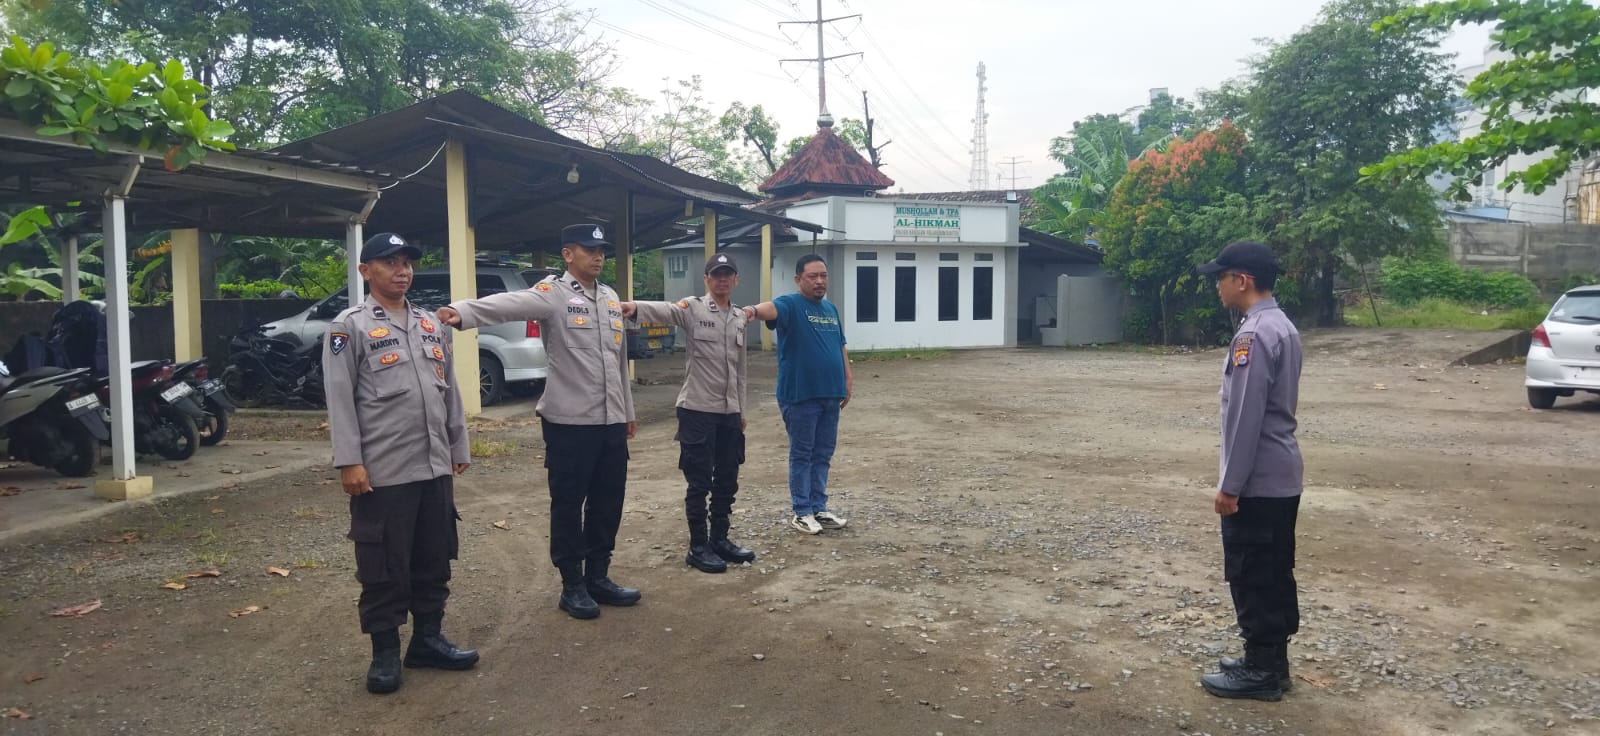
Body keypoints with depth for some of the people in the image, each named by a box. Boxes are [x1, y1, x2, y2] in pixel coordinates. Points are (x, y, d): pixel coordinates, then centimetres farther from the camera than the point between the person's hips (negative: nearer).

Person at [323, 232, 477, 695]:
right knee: (384, 566, 3)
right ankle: (385, 652, 15)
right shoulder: (350, 326, -3)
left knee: (434, 559, 13)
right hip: (382, 471, -6)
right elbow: (340, 400, -9)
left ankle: (428, 638, 26)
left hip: (435, 467, 6)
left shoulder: (432, 326, 14)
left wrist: (459, 448, 16)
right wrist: (349, 462, -15)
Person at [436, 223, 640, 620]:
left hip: (611, 421, 6)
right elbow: (509, 304, -29)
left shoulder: (611, 298, 13)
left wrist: (627, 410, 22)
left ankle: (598, 576, 27)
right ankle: (573, 585, 17)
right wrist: (463, 311, -48)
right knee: (568, 505, 4)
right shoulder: (553, 294, -8)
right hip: (570, 421, -6)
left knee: (608, 502, 13)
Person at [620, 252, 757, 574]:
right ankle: (698, 547, 11)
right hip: (697, 408, -6)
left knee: (727, 480, 12)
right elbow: (664, 310, -29)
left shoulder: (740, 318, 11)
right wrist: (634, 306, -50)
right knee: (699, 482, 1)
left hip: (729, 411, 6)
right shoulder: (692, 308, -7)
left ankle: (719, 539, 26)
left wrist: (741, 409, 18)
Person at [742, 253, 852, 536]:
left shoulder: (831, 309, 14)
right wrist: (754, 310, -53)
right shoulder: (791, 304, -8)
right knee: (802, 455, 3)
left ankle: (819, 508, 23)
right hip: (800, 396, -7)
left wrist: (847, 380, 15)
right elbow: (771, 308, -31)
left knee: (823, 455, 13)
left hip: (830, 394, 7)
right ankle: (801, 512, 12)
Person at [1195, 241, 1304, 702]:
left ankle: (1260, 670, 10)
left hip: (1256, 483, -10)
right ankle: (1272, 662, 25)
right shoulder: (1282, 327, 12)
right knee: (1274, 574, 16)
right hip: (1282, 476, 10)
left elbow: (1246, 417, -22)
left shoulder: (1253, 335, -20)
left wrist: (1230, 484, -17)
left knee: (1250, 577, 1)